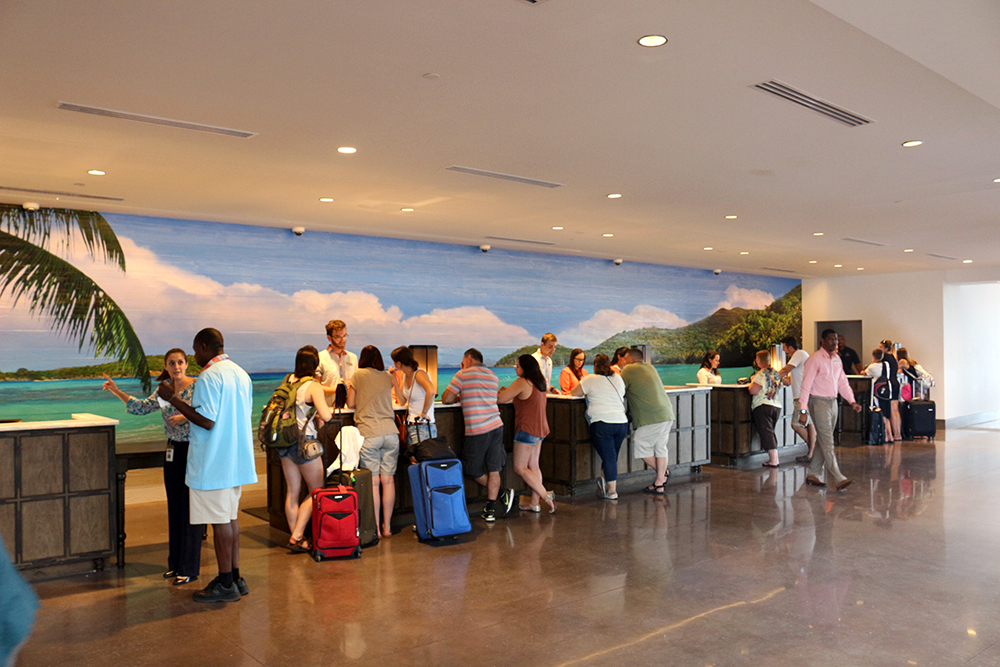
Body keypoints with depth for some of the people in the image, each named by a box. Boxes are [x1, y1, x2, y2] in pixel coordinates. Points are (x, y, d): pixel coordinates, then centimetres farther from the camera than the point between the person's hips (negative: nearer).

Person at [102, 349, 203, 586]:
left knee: (190, 508, -3)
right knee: (174, 507, 12)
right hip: (173, 451, 6)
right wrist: (117, 391, 10)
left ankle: (189, 568, 6)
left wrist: (187, 417, -23)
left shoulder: (197, 386, -9)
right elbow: (141, 407, 15)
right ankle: (175, 562, 23)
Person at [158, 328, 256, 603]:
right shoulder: (241, 374, 12)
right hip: (237, 460, 9)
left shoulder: (208, 376, -15)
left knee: (220, 521, -1)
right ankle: (235, 578, 22)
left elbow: (206, 421, -21)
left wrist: (172, 398, -15)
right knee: (230, 517, 16)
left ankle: (225, 584, 7)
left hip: (214, 464, -9)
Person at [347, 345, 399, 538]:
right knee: (388, 480, 7)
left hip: (369, 434, -3)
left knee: (373, 482, -1)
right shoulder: (387, 377, 13)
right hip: (390, 433, 3)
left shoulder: (359, 374, 4)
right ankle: (387, 526, 12)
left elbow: (350, 403, 7)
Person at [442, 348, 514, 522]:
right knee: (493, 470, 8)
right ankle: (490, 510, 10)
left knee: (472, 469, 11)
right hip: (496, 426, 6)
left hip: (477, 431, -6)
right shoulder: (493, 376, 15)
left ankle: (502, 494, 12)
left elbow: (446, 399, -2)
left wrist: (457, 398, 17)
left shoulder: (463, 375, -3)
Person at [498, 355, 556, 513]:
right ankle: (535, 503, 12)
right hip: (540, 429, 9)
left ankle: (547, 497, -6)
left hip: (527, 429, -9)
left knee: (520, 468, -2)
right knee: (533, 466, 11)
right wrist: (510, 392, 19)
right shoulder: (540, 382, 11)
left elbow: (500, 399, -13)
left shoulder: (522, 382, -14)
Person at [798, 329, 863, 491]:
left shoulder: (837, 359, 12)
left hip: (833, 402, 8)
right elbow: (806, 385, -14)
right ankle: (839, 479, -12)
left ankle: (813, 475, 21)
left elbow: (843, 382, 16)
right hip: (819, 403, -8)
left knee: (824, 441, 12)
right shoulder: (814, 360, -11)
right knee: (827, 442, -9)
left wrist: (852, 401, 2)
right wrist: (803, 411, -19)